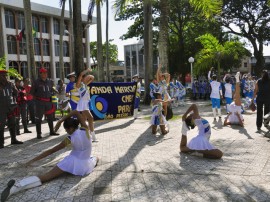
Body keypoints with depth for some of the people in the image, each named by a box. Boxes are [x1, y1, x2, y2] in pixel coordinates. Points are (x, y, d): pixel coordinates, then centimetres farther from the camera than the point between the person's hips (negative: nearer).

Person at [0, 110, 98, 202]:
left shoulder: (69, 139, -11)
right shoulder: (85, 129, -11)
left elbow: (51, 151, -7)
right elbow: (76, 112, -7)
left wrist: (33, 160, -1)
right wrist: (61, 121, -4)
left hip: (72, 162, -1)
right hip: (85, 166, 2)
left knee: (46, 176, -9)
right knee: (96, 158, 35)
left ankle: (17, 185, -30)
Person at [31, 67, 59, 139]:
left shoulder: (50, 81, 8)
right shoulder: (36, 82, -5)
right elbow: (32, 92, 0)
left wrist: (50, 95, 11)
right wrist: (37, 97, 0)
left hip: (48, 101, 5)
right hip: (40, 102, -5)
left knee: (50, 117, 13)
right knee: (38, 118, -2)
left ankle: (51, 131, 27)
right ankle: (38, 133, 4)